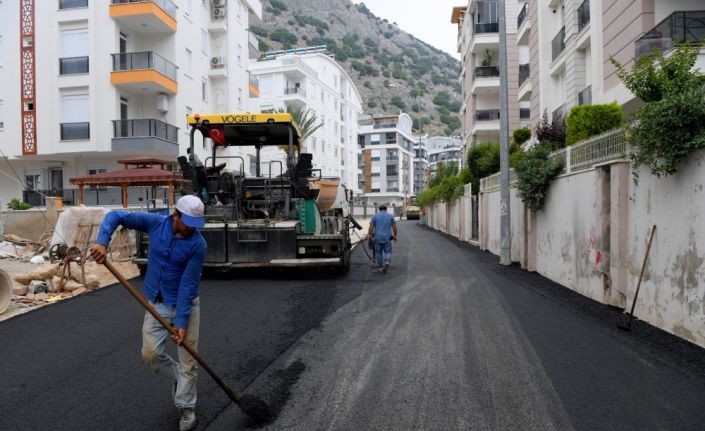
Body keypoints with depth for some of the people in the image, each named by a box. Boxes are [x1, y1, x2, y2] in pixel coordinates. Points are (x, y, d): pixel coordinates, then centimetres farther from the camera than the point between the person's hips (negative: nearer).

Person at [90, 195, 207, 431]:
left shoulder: (198, 245, -22)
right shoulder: (155, 222, -13)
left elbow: (188, 286, -21)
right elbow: (115, 216, -5)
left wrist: (181, 322, -22)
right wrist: (102, 242, -22)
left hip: (186, 304, -3)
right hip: (156, 304, 3)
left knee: (187, 358, 2)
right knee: (151, 353, 1)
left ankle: (186, 407, 20)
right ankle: (178, 377, 30)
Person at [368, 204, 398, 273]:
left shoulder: (375, 216, 5)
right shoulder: (390, 216, 6)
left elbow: (371, 227, -2)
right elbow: (394, 227, 4)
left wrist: (369, 235, 6)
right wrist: (395, 236, 14)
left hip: (377, 237, 0)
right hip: (387, 238, 0)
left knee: (378, 252, 11)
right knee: (388, 251, 8)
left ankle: (380, 267, 15)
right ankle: (386, 262, -19)